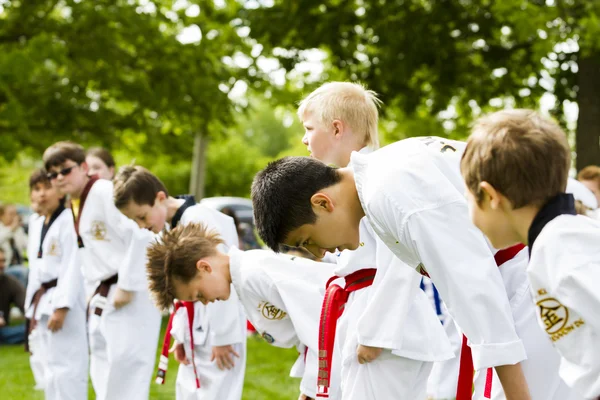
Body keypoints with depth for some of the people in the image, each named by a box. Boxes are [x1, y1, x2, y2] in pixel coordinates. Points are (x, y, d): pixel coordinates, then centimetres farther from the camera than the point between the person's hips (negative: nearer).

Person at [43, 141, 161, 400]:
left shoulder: (106, 193, -16)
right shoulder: (74, 205, 14)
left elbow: (141, 237, -25)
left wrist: (127, 287, -23)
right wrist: (95, 292, 13)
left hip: (131, 299, -10)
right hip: (103, 299, 10)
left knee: (124, 377, -10)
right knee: (103, 376, 17)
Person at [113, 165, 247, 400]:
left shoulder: (198, 220, -18)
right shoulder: (172, 229, 12)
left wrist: (224, 337, -20)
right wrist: (181, 335, 14)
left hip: (219, 330, -10)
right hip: (195, 331, 10)